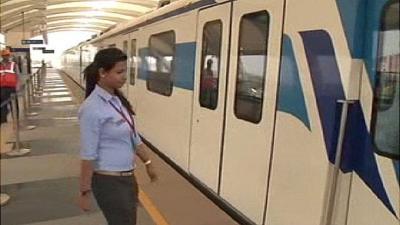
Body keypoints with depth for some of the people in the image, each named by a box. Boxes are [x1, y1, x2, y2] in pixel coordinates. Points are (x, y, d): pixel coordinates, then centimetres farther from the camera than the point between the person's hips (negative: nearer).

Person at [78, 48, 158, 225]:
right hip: (109, 181, -8)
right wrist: (85, 191, -13)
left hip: (128, 177, 8)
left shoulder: (119, 100, 4)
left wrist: (148, 163, 16)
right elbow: (88, 155, -18)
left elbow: (134, 137, 13)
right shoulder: (92, 108, -20)